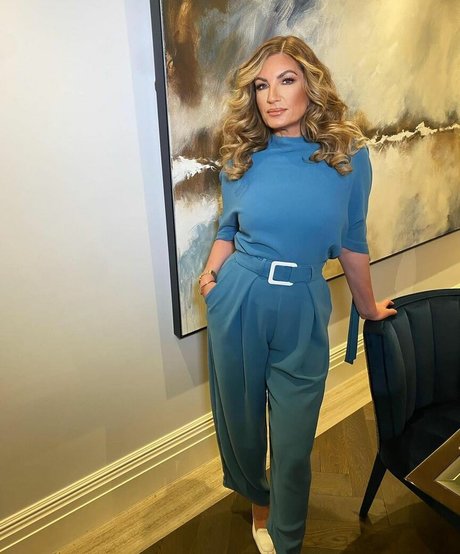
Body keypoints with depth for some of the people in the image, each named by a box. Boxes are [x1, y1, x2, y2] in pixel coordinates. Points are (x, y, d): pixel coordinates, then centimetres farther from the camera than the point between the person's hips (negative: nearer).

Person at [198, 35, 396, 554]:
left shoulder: (348, 156, -3)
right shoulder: (241, 159, 1)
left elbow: (350, 243, 6)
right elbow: (227, 232, 10)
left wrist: (368, 308, 15)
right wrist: (211, 276, -9)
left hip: (301, 312, -1)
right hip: (237, 303, 2)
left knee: (293, 439, 10)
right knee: (240, 416, 19)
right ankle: (257, 497, 53)